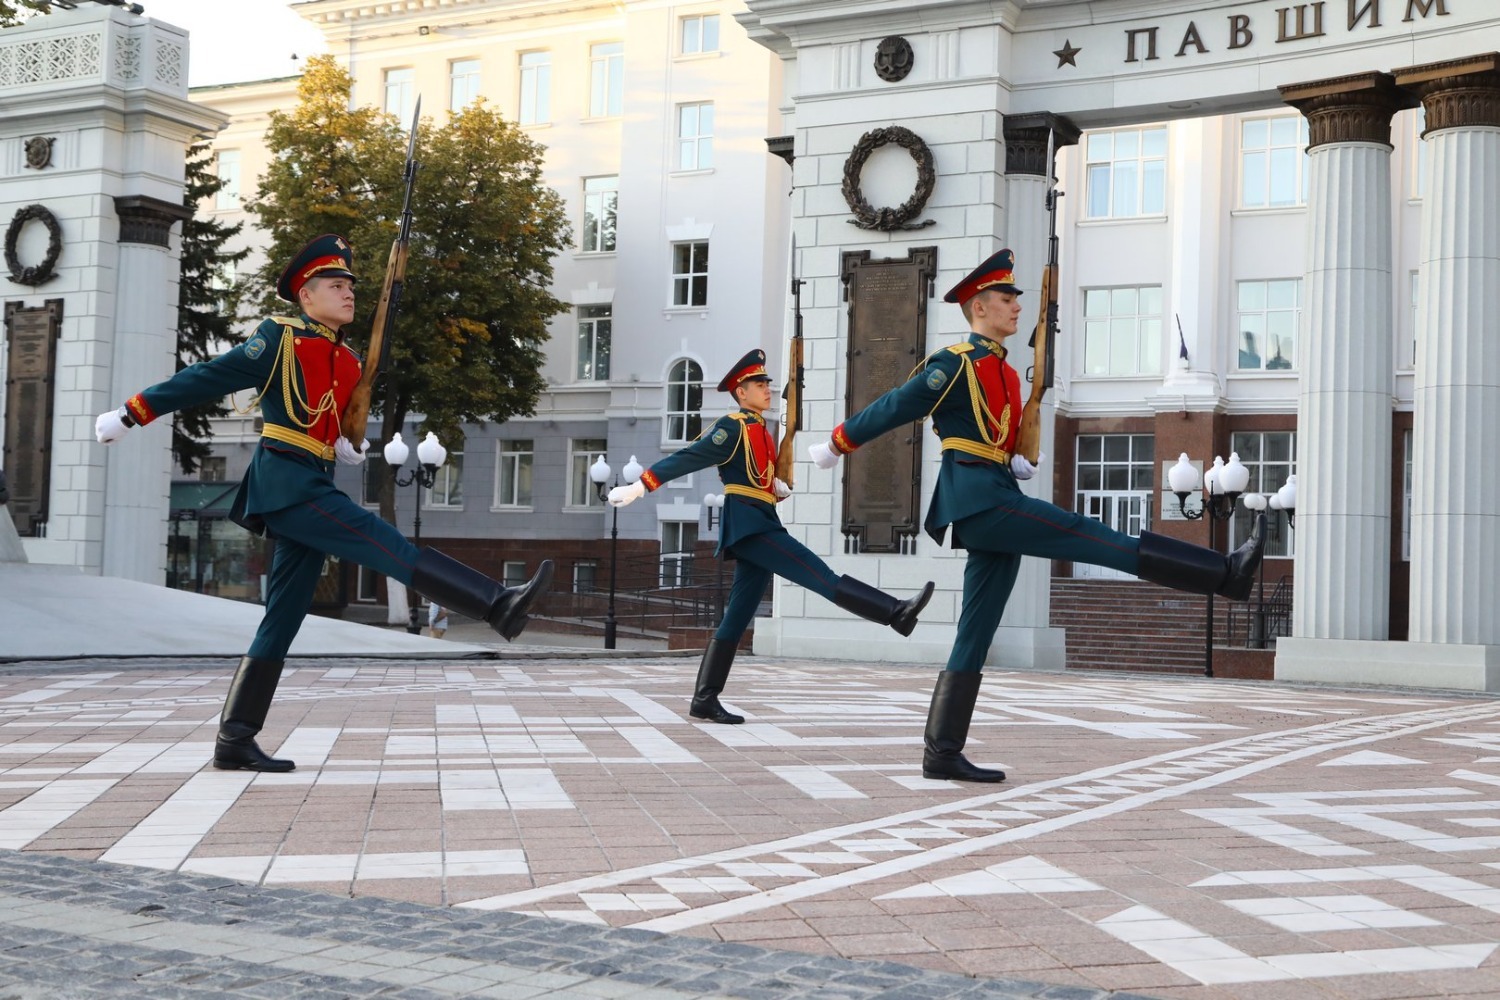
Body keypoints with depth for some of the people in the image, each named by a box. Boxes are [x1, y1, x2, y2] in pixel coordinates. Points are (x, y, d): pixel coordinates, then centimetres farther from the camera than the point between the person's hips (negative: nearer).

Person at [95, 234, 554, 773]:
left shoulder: (349, 361, 18)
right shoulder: (279, 338, -2)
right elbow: (205, 379, -2)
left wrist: (349, 444, 10)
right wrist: (131, 414, -2)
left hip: (311, 488, 8)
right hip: (287, 481, -8)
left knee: (284, 618, 7)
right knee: (389, 545, -19)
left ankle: (235, 741, 11)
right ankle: (497, 605, -29)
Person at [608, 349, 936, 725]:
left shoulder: (760, 429, 19)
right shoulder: (732, 427, -7)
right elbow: (687, 458, -11)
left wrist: (774, 486, 12)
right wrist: (640, 486, -13)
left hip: (759, 525, 10)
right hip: (747, 525, -10)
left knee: (737, 617, 7)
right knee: (820, 575, -17)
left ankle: (705, 700, 8)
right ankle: (895, 612, -26)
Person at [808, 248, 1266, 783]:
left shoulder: (1005, 372, 21)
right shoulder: (955, 364, -5)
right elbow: (889, 408, 1)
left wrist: (1019, 462, 9)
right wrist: (835, 446, 9)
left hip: (993, 503, 10)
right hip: (979, 499, -10)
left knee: (976, 635, 6)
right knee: (1094, 537, -16)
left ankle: (942, 753, 8)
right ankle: (1226, 573, -22)